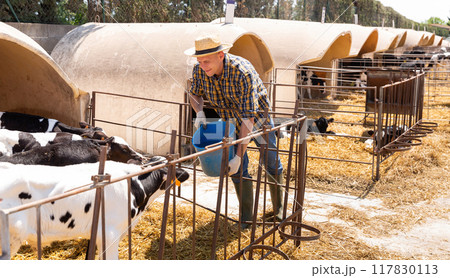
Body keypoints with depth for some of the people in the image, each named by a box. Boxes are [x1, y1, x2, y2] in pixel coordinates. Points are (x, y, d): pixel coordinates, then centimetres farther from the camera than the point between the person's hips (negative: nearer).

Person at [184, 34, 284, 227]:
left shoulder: (243, 73, -40)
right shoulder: (199, 70, -23)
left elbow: (248, 119, -40)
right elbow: (194, 94, 1)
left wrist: (238, 157, -42)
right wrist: (199, 113, -22)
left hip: (257, 115, -3)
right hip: (230, 119, 3)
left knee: (272, 163, 11)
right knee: (238, 169, -1)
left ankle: (278, 209, 32)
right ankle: (245, 216, 13)